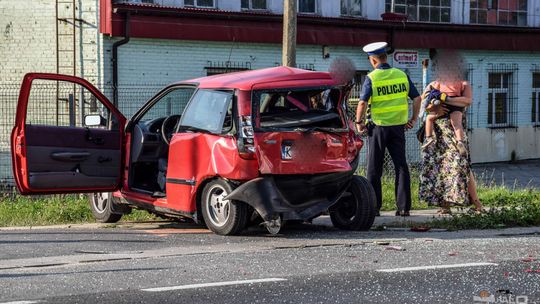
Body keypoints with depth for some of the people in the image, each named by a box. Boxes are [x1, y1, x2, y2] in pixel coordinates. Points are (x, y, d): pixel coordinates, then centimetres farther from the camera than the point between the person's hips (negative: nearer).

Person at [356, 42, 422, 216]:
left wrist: (359, 122, -6)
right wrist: (413, 119, 12)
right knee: (401, 166, 7)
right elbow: (417, 98, 4)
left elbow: (362, 103, -17)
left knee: (374, 169, 6)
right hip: (398, 126, 3)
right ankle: (404, 207, 5)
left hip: (378, 127, -3)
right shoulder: (401, 75, 4)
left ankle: (374, 207, 6)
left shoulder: (371, 78, -9)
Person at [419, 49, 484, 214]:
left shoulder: (463, 84, 13)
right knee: (436, 164, -4)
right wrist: (433, 107, -11)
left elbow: (467, 101, -9)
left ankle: (476, 203, -9)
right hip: (435, 130, 4)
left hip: (455, 128, -4)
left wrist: (444, 98, -15)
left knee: (460, 163, -13)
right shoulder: (433, 85, 23)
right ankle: (444, 203, 0)